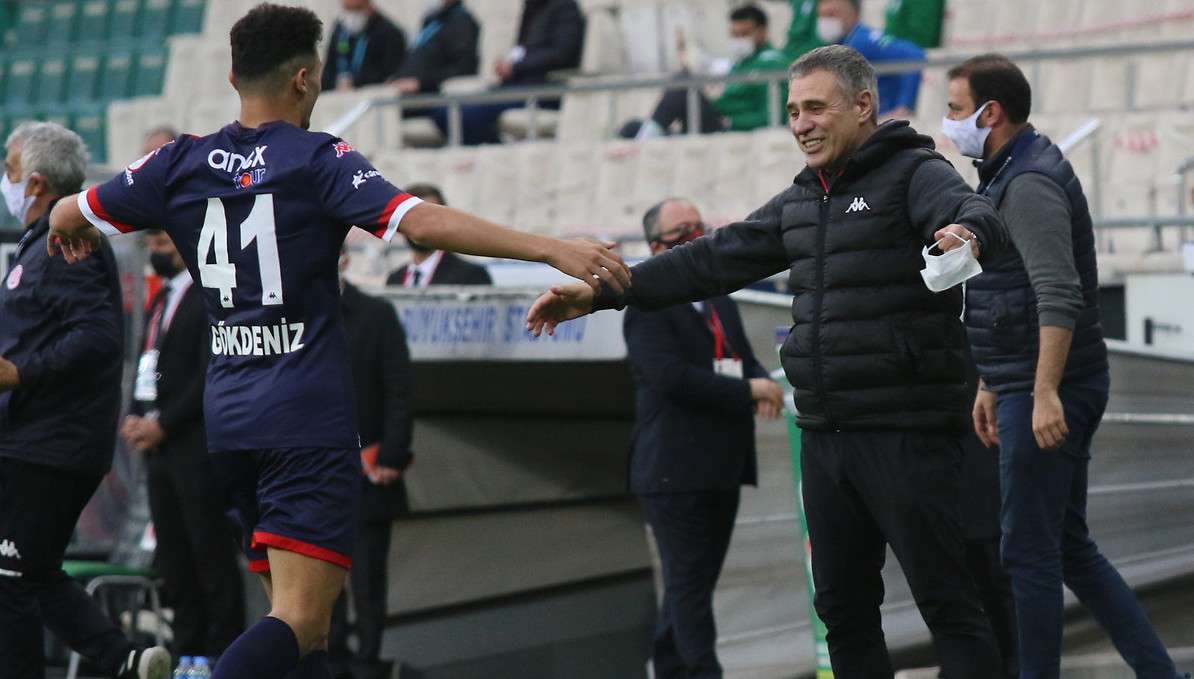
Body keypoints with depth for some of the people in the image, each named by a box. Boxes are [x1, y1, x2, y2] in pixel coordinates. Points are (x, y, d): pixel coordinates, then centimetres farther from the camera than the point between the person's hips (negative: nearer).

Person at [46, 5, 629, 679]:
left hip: (228, 414, 6)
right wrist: (553, 249, -21)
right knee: (300, 620, -14)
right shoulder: (320, 160, -6)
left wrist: (69, 232, 43)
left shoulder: (182, 163, 8)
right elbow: (424, 222, -19)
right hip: (309, 418, -6)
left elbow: (69, 217, 18)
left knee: (305, 621, 14)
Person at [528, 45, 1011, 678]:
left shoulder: (914, 175, -7)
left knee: (946, 600, -6)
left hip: (905, 433, -8)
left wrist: (967, 233, -52)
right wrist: (602, 292, 12)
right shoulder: (802, 201, 17)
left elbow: (979, 214, -26)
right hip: (825, 436, 8)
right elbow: (714, 260, 18)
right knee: (842, 606, 11)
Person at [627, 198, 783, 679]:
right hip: (675, 472, -8)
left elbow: (744, 360, 16)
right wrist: (747, 390, -19)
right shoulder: (648, 308, -9)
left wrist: (764, 386, -8)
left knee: (693, 584, 12)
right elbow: (671, 376, -20)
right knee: (690, 584, -8)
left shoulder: (721, 302, 19)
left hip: (720, 471, 8)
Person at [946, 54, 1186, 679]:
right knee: (1069, 547, 13)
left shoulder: (1030, 184, -16)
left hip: (1045, 397, -10)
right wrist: (992, 384, 25)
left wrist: (1045, 393, -30)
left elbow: (1060, 297, -25)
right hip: (1026, 391, 10)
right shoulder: (1007, 177, 17)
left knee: (1029, 553, -4)